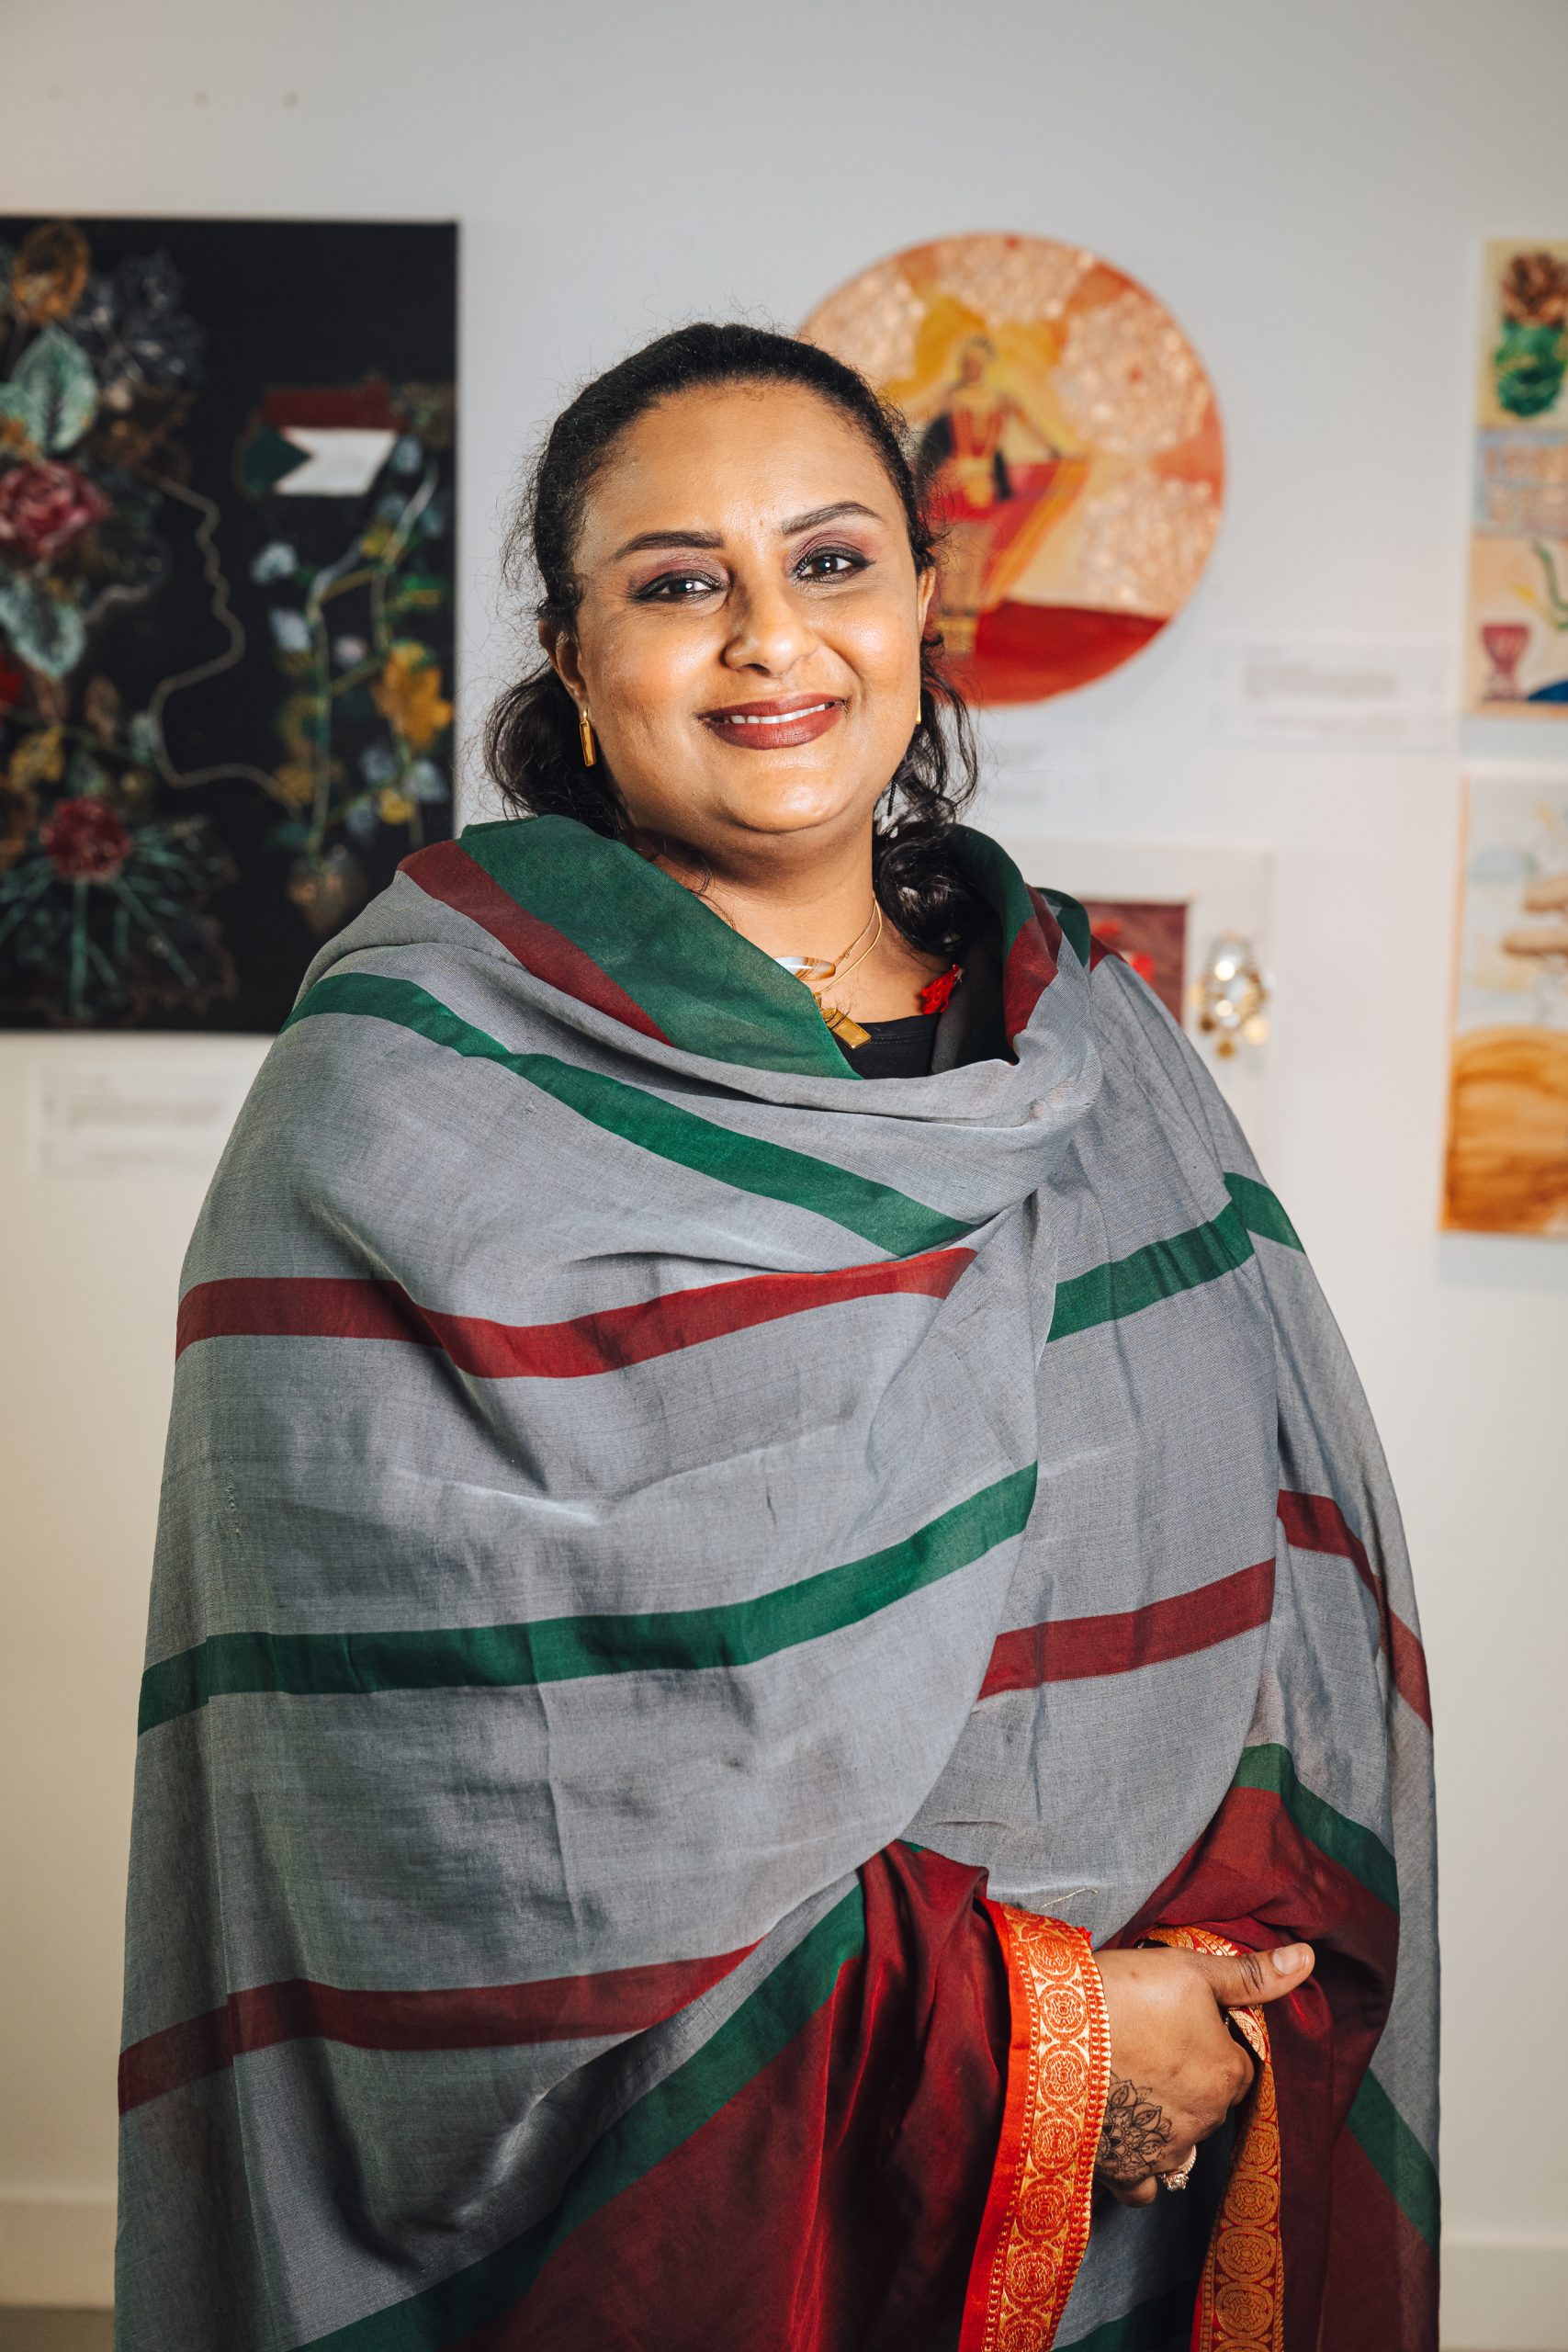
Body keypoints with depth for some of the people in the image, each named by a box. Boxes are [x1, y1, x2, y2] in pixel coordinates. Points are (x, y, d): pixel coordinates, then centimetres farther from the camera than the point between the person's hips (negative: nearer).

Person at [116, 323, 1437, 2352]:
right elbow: (456, 1772, -19)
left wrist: (1235, 1948, -13)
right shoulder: (409, 1094, -13)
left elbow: (1303, 1567, 3)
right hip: (685, 2183, -4)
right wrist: (1016, 2032, -18)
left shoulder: (1093, 1045, 4)